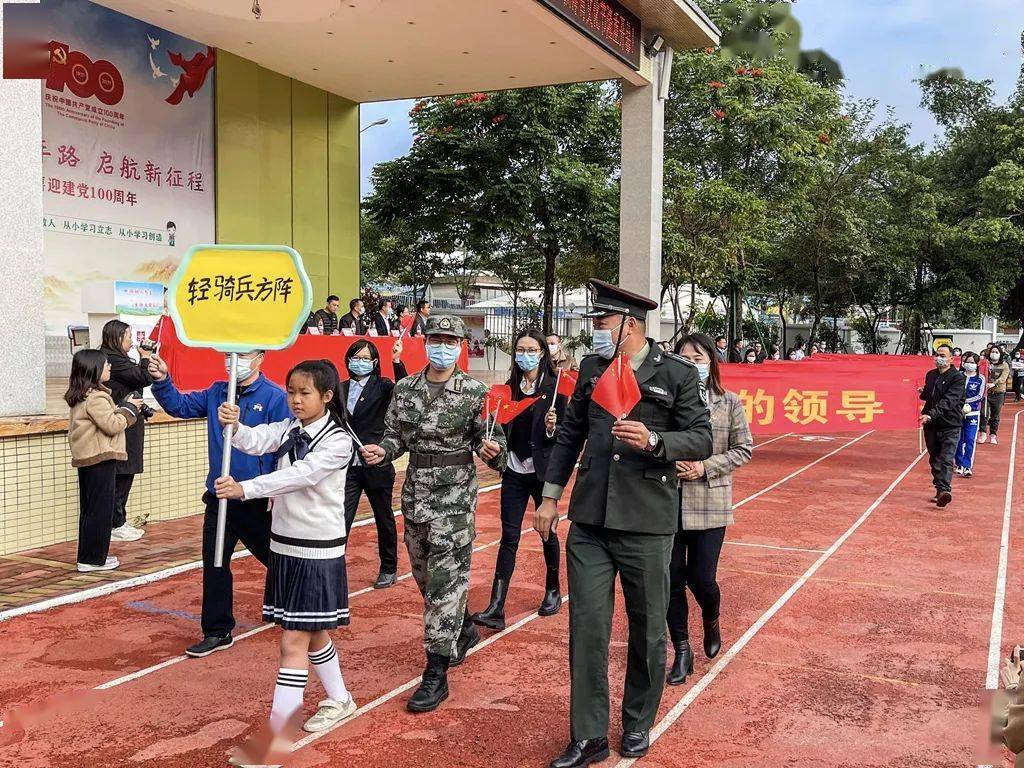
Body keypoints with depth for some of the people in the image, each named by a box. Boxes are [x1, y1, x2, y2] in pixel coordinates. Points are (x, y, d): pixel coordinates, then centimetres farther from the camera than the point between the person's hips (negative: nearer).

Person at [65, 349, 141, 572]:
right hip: (101, 460, -10)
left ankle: (88, 556, 23)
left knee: (89, 509, 15)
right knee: (100, 510, -2)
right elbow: (112, 425, -21)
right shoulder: (96, 398, -17)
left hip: (86, 459, 10)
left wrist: (125, 408, 9)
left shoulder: (80, 396, 13)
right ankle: (93, 559, 4)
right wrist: (129, 408, -9)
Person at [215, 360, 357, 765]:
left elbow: (298, 477, -27)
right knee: (312, 633, 20)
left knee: (293, 642, -5)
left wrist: (244, 489, -38)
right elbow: (258, 442, -13)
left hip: (318, 551, -7)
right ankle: (339, 700, 40)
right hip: (285, 545, 7)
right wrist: (234, 427, -34)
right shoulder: (289, 429, 5)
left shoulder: (338, 441, -15)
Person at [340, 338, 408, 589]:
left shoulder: (382, 386, -5)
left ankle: (389, 569, 29)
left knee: (384, 519, 13)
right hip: (348, 465, 2)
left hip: (376, 465, -2)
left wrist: (397, 362, -37)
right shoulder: (341, 389, 6)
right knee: (340, 519, -6)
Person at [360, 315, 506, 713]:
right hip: (415, 492, 5)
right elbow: (396, 436, 11)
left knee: (445, 580, -7)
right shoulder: (405, 389, 5)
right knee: (425, 575, 17)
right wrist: (380, 452, -9)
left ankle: (436, 674, 0)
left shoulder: (476, 391, -6)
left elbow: (489, 439, -2)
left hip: (456, 494, -5)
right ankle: (464, 628, 43)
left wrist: (491, 451, -25)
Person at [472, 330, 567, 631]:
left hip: (542, 471, -3)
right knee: (509, 536, -1)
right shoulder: (510, 387, 7)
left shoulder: (554, 387, -6)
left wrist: (552, 429, -26)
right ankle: (496, 608, -6)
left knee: (547, 532, 12)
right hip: (514, 470, 3)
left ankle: (553, 590, 34)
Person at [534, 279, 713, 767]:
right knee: (586, 629, 4)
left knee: (647, 630, 11)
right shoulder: (591, 369, 9)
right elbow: (570, 433, 15)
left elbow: (702, 440, -5)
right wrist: (551, 497, 14)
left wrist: (653, 441, -23)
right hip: (588, 522, 3)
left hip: (646, 525, -3)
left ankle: (638, 724, 32)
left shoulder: (678, 374, -3)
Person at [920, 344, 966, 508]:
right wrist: (923, 392, 4)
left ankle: (944, 490, -24)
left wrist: (931, 414, -33)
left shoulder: (957, 377, -9)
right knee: (935, 459, 12)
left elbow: (948, 401, -22)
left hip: (950, 426, -6)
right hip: (931, 425, 6)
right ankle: (939, 490, 21)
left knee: (946, 460, -15)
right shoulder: (930, 375, 12)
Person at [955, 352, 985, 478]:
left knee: (970, 440, -8)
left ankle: (967, 467, -6)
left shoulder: (980, 379, 2)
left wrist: (966, 402, -15)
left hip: (973, 414, -1)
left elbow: (980, 396, -5)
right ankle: (959, 465, 18)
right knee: (958, 440, 6)